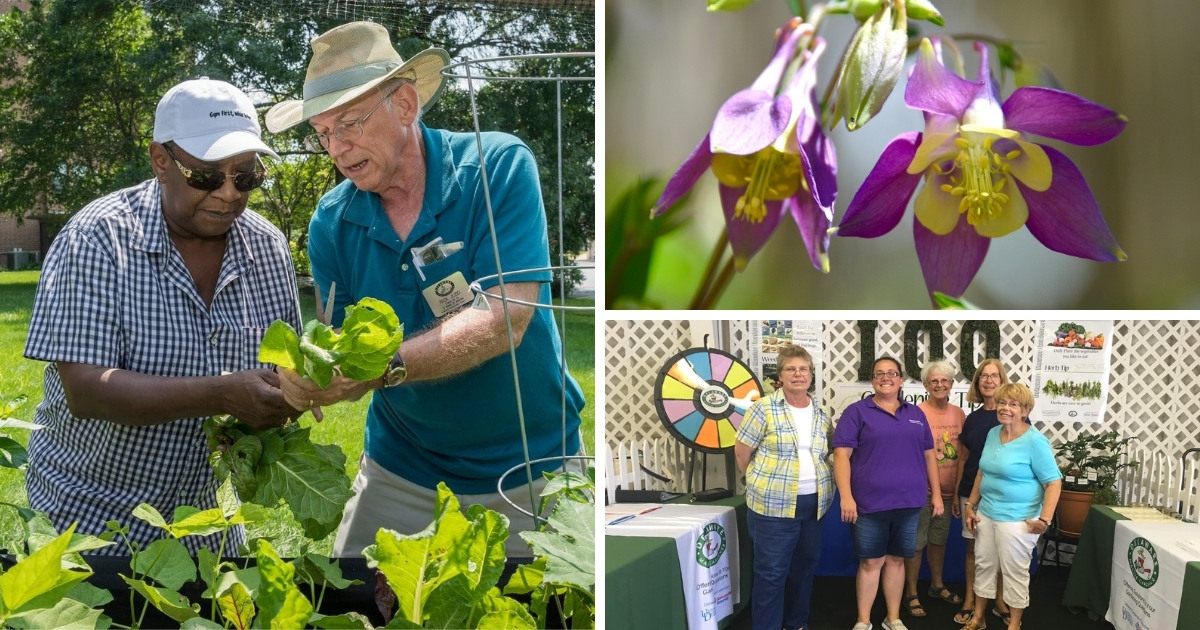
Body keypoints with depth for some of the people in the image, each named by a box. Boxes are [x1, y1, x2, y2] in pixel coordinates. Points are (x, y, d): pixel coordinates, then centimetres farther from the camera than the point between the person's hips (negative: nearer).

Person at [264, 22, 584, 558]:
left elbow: (501, 323, -25)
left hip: (528, 471, -2)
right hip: (401, 470, 3)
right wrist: (306, 378, -28)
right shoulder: (331, 223, -5)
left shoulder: (497, 167, -16)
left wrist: (381, 366, -38)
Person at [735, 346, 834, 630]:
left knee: (805, 567, 16)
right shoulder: (765, 408, -8)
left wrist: (818, 482, 7)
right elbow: (742, 450, -3)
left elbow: (829, 451, 19)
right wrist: (762, 482, 3)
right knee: (771, 572, -2)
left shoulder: (821, 415, 7)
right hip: (773, 504, -6)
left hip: (814, 503, 6)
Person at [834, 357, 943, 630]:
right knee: (871, 562, 4)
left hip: (908, 503, 4)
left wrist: (936, 493, 11)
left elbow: (929, 454, 15)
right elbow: (841, 454, -9)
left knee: (896, 559, 13)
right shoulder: (857, 411, -3)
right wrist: (846, 496, -17)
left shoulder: (916, 414, 12)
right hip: (870, 503, -3)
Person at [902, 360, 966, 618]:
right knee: (916, 543, 3)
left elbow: (963, 453, 11)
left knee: (939, 539, 19)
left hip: (948, 491, 5)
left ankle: (936, 585, 35)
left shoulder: (959, 414, 3)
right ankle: (911, 593, 14)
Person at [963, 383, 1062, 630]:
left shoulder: (1035, 441, -15)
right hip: (986, 514, 7)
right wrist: (970, 504, 14)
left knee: (1014, 571, 5)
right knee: (983, 565, 15)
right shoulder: (992, 434, 6)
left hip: (1017, 519, -7)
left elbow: (1054, 482, -16)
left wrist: (1044, 519, -22)